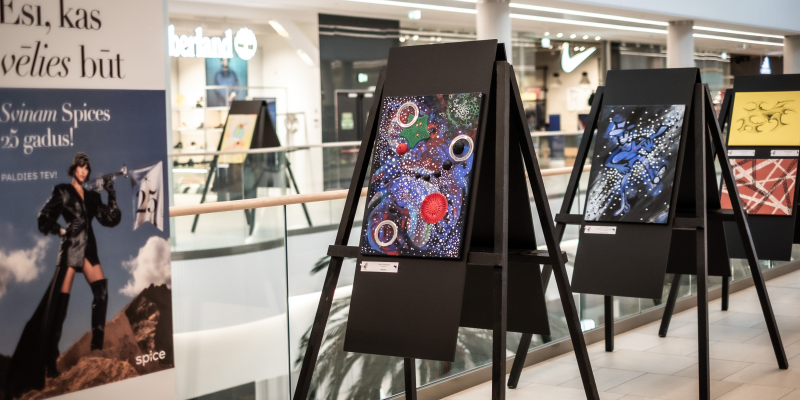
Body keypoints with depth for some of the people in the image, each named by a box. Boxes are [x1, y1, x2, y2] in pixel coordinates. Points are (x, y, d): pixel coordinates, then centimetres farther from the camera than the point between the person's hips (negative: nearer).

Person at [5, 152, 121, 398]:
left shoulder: (92, 196, 14)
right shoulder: (62, 191, 1)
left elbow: (111, 220, 8)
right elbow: (44, 220, -1)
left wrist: (111, 194, 3)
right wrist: (61, 231, -11)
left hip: (88, 248, 5)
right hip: (70, 248, -5)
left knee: (101, 291, -11)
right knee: (59, 303, -6)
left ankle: (97, 347, -7)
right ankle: (50, 362, -3)